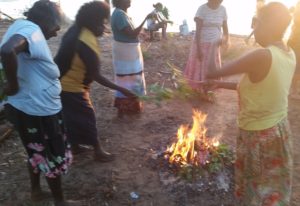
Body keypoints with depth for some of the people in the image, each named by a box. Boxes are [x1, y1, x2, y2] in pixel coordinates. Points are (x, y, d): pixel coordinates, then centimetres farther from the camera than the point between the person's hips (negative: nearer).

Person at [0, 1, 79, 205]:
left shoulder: (22, 26, 8)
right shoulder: (31, 30, -21)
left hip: (28, 107, 9)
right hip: (40, 111, -9)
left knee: (38, 152, 27)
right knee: (55, 157, 10)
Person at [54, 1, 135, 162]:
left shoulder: (76, 30, 0)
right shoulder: (88, 44, -29)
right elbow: (96, 76, -25)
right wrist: (121, 90, -22)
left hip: (62, 82, 9)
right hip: (72, 87, -9)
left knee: (71, 117, 21)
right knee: (87, 118, 5)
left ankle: (75, 146, 38)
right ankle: (98, 151, 20)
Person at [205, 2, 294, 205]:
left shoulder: (262, 56, -27)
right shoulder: (289, 54, -1)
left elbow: (219, 72, -16)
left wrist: (208, 75, 6)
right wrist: (222, 85, 12)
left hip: (258, 134, -7)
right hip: (279, 128, 8)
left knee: (258, 189, 16)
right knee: (274, 185, 27)